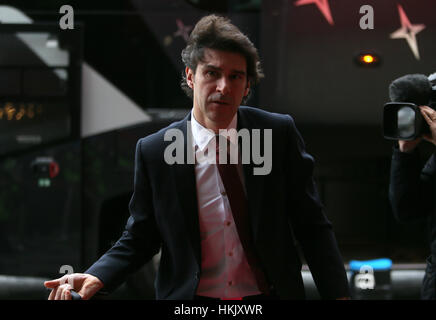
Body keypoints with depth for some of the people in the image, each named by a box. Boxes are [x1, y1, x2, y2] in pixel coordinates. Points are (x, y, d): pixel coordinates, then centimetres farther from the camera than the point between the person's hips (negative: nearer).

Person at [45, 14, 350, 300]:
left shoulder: (279, 134, -4)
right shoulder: (154, 152, -5)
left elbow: (312, 226, -1)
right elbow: (139, 239, 1)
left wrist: (337, 294, -7)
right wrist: (96, 277, -16)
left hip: (271, 292, 1)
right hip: (189, 297, 0)